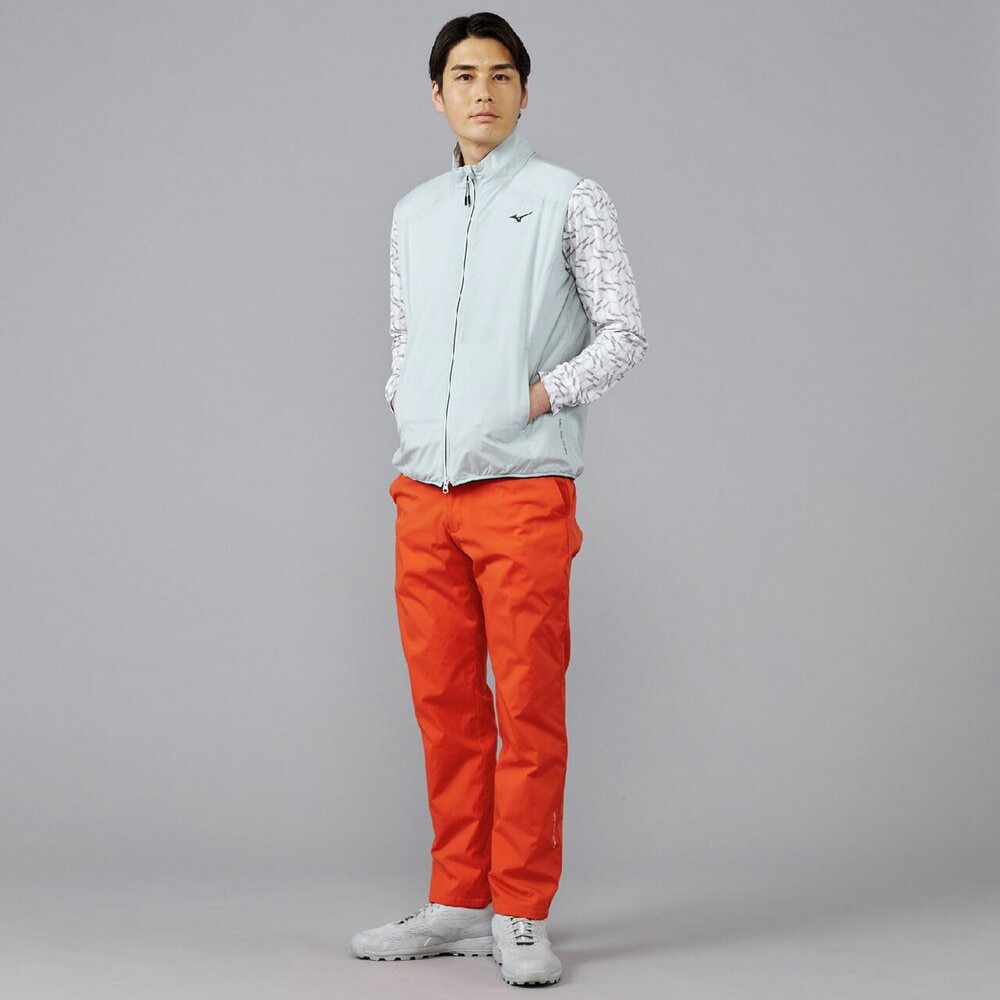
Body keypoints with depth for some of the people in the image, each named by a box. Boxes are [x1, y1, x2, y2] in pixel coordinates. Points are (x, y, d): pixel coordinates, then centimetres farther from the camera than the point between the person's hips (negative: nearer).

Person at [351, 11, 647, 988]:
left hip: (523, 488, -5)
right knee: (445, 705, 8)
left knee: (528, 707, -3)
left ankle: (522, 918, 4)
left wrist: (540, 394, -9)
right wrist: (401, 397, 7)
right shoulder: (414, 213, 17)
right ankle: (457, 905, 17)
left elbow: (624, 331, 0)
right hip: (423, 493, 5)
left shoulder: (570, 200, 3)